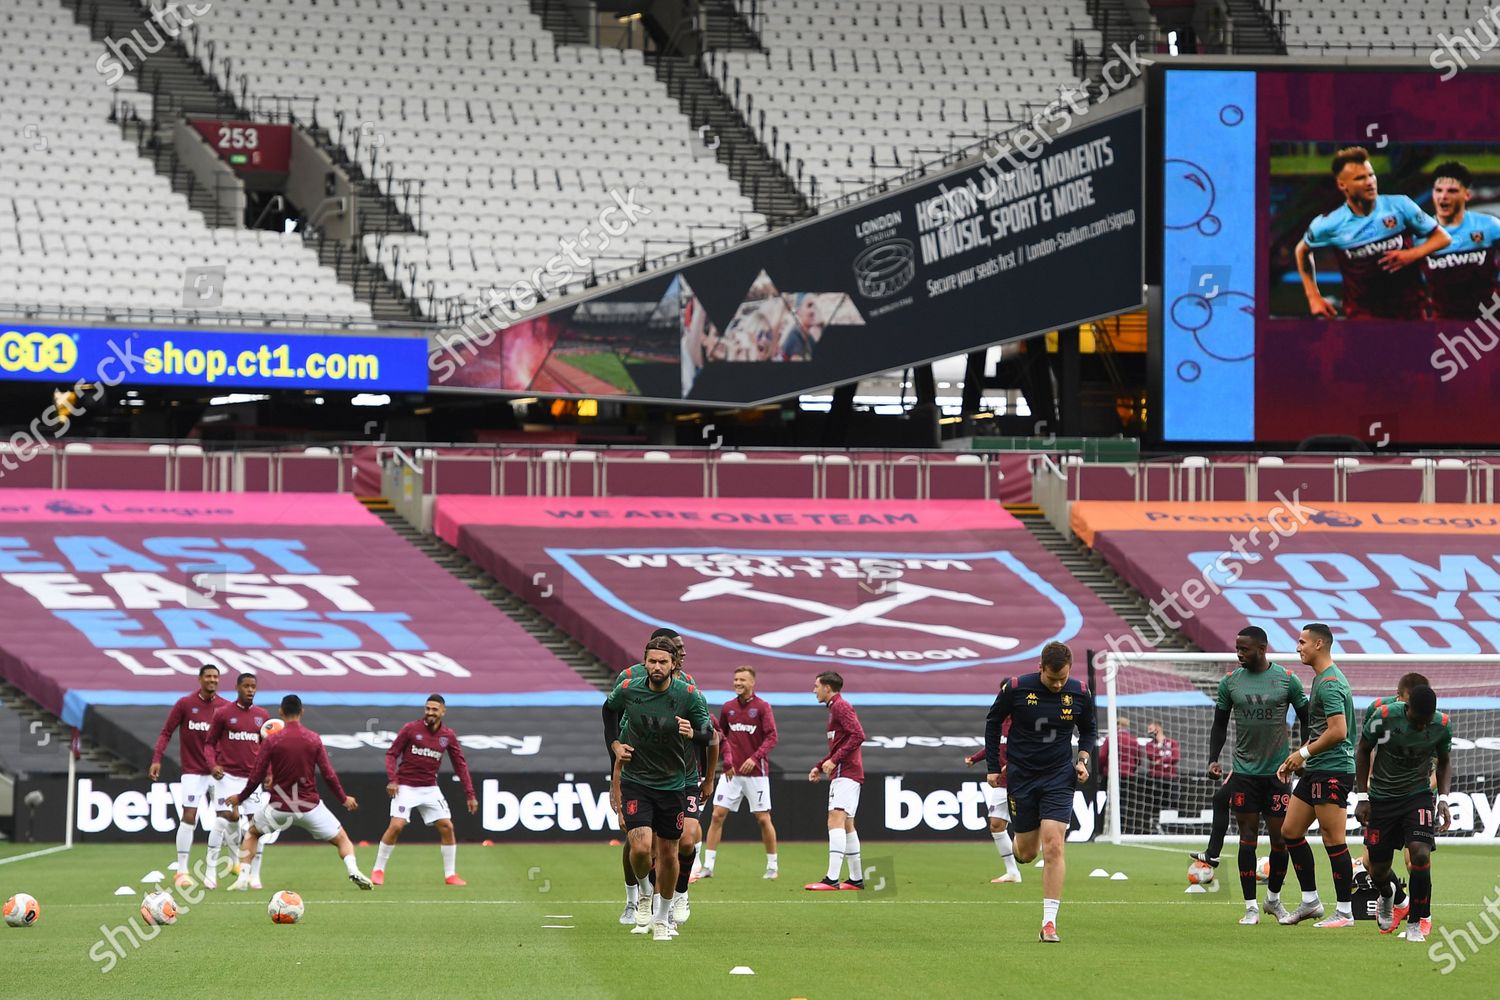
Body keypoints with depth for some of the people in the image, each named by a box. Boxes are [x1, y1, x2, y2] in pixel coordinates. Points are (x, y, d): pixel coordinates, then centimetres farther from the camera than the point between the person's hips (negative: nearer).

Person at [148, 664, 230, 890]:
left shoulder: (225, 707, 3)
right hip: (193, 772, -3)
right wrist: (156, 760, -12)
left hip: (217, 772, 3)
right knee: (188, 818, -11)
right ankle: (182, 871, -7)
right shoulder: (185, 704, -4)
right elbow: (166, 732, -2)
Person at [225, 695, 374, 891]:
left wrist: (239, 798, 13)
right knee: (341, 838, 14)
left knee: (251, 833, 26)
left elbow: (256, 777, -4)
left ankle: (243, 878, 11)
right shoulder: (314, 739, -4)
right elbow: (329, 775, -4)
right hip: (310, 807, 0)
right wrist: (344, 799, 12)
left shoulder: (272, 741, -7)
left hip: (279, 807, 0)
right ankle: (353, 871, -13)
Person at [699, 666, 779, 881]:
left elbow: (772, 737, -9)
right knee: (717, 815, -5)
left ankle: (772, 866, 12)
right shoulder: (728, 708, 8)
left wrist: (755, 758, -20)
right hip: (732, 772, 3)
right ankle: (707, 866, -3)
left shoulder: (762, 707, -4)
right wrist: (727, 758, 6)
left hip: (756, 772, -3)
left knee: (763, 819, 0)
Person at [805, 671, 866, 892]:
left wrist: (834, 760, -21)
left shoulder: (841, 706, -9)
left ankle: (832, 879, -27)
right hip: (842, 773, 11)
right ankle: (857, 878, 19)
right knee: (847, 825, 14)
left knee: (836, 821, -18)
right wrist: (820, 766, 21)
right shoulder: (835, 708, 21)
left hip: (845, 774, -11)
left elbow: (858, 735, -21)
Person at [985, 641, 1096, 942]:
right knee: (1027, 853, 6)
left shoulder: (1079, 694, -6)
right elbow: (993, 723, 4)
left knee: (1053, 846, -14)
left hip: (1059, 776, 0)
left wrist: (1083, 759, -5)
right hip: (1021, 776, 0)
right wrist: (993, 767, 4)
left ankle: (1049, 923, -13)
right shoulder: (1016, 688, -11)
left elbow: (1089, 731, 12)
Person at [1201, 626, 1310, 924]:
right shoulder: (1230, 682, 3)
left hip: (1277, 771, -1)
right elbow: (1220, 724, 11)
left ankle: (1274, 899, 22)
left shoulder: (1287, 679, -2)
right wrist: (1213, 759, -2)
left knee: (1280, 837, 2)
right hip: (1244, 772, 1)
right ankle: (1251, 907, 4)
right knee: (1248, 837, -1)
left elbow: (1306, 719, 6)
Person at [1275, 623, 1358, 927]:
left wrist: (1304, 753, -13)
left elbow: (1338, 731, -23)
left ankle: (1345, 912, -2)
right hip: (1316, 769, 11)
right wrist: (1297, 758, 20)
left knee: (1333, 839, -7)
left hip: (1333, 770, -11)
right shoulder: (1320, 679, 17)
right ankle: (1310, 901, 17)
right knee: (1290, 830, 11)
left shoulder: (1330, 683, -16)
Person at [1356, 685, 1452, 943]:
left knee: (1420, 853, -23)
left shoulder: (1442, 725, -13)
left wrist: (1443, 798, -6)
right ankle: (1387, 895, 44)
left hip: (1418, 795, 0)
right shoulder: (1384, 717, -19)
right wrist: (1363, 798, -4)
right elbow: (1363, 751, -2)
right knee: (1378, 870, 5)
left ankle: (1416, 924, -7)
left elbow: (1444, 761, 7)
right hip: (1382, 798, 0)